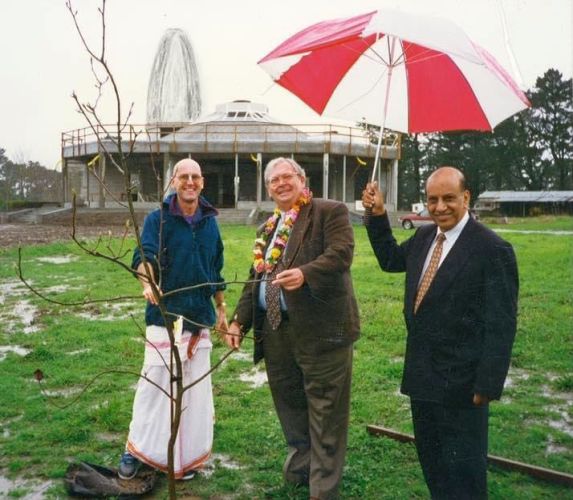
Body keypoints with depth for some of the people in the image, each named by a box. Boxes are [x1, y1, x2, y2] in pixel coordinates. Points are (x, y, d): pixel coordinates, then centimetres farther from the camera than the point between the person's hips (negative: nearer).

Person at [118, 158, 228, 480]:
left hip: (200, 318, 4)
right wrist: (148, 283, -42)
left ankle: (188, 456, 23)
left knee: (196, 387, 9)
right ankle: (136, 448, 18)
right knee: (155, 383, -1)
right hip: (164, 315, -4)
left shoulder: (210, 223, 8)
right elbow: (144, 256, -22)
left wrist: (221, 309, 16)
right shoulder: (158, 219, -5)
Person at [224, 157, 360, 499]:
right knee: (289, 405, 18)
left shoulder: (330, 212, -2)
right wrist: (240, 320, 14)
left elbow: (341, 252, -18)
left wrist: (305, 273, -34)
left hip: (320, 328, -7)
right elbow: (256, 278, 22)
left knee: (325, 413, 1)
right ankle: (300, 467, 38)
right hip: (275, 330, 7)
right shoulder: (269, 229, 20)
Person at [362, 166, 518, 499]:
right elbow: (391, 260, 23)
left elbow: (501, 325, -16)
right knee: (430, 458, 22)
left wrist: (488, 384, -17)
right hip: (422, 374, 8)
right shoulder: (424, 237, 5)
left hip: (461, 380, -7)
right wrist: (378, 216, 10)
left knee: (463, 470, 8)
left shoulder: (493, 249, -17)